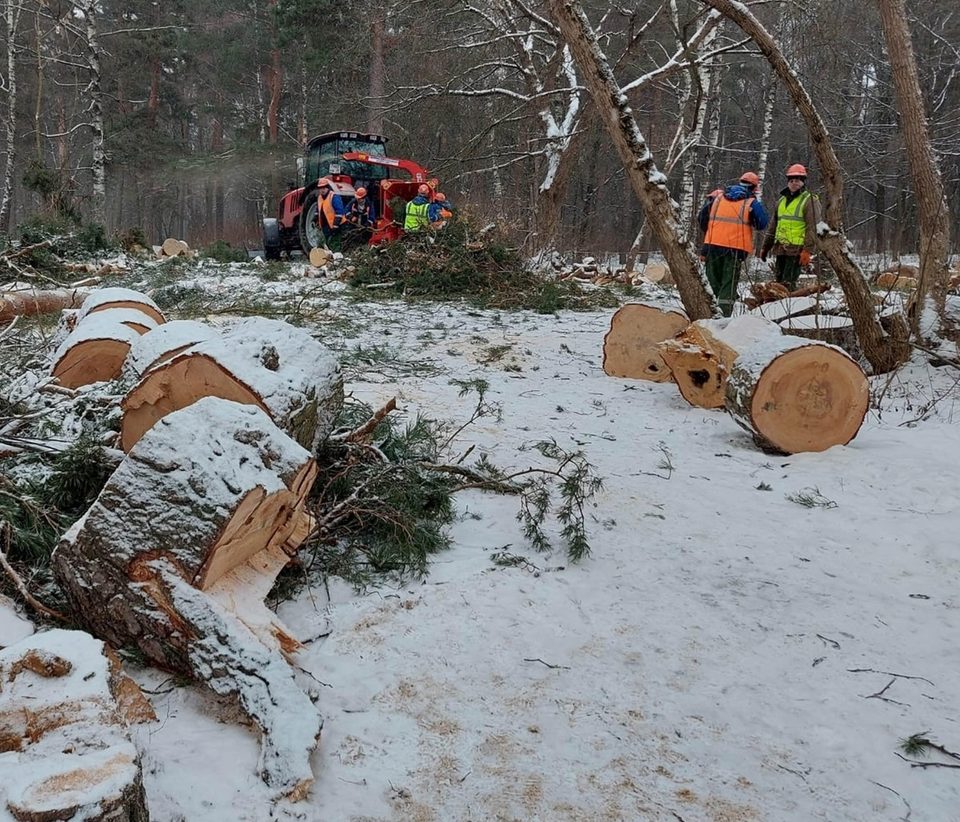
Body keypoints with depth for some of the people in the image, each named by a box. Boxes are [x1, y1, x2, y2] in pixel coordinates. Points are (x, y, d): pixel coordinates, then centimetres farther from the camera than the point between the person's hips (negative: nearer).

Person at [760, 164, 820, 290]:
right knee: (779, 282, 10)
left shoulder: (809, 200, -3)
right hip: (780, 249, 7)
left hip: (797, 250, -7)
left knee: (788, 284, -13)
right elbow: (773, 226, 24)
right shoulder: (782, 200, 19)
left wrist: (808, 251, -19)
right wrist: (765, 247, 21)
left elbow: (813, 228, -10)